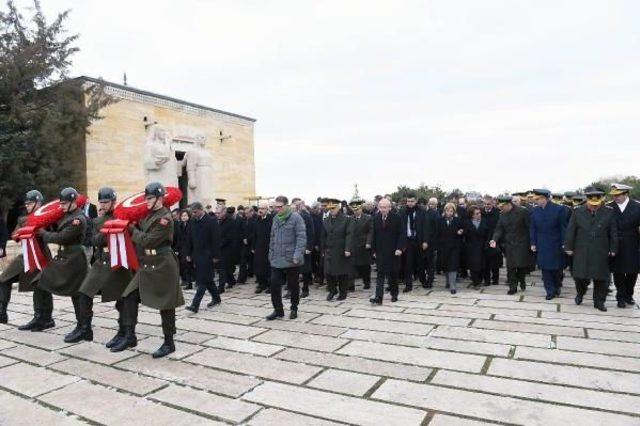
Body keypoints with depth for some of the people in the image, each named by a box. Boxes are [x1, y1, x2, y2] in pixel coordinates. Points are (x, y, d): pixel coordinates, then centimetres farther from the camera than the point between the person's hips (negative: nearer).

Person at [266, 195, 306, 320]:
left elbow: (301, 238, -14)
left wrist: (297, 255, -21)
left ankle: (294, 309, 26)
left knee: (293, 285, 8)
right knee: (274, 284, 0)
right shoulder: (276, 218, 11)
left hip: (291, 259, -5)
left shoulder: (296, 218, -9)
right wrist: (271, 253, 14)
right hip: (276, 259, 5)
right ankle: (278, 310, 14)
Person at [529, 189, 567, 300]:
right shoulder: (534, 211, 0)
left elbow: (563, 227, -7)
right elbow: (533, 228, 5)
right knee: (545, 269, 3)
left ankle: (556, 287, 33)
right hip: (542, 246, 2)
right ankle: (550, 291, 13)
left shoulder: (559, 209, -10)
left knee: (557, 268, 9)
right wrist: (533, 243, 1)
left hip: (556, 245, -2)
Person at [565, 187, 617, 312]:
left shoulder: (609, 212, -1)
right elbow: (570, 231, 1)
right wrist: (569, 247, 0)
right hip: (581, 251, 0)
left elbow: (613, 233, 3)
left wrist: (613, 249, 1)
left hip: (601, 253, 0)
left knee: (600, 278, 6)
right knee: (579, 276, 4)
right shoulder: (578, 212, -1)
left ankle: (599, 301, 21)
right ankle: (580, 293, 32)